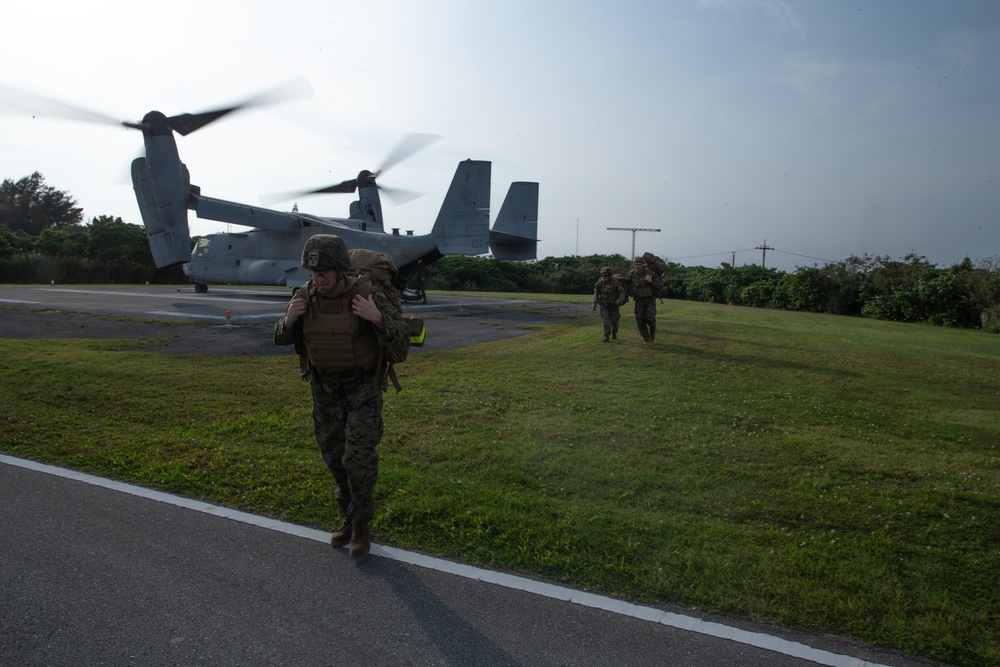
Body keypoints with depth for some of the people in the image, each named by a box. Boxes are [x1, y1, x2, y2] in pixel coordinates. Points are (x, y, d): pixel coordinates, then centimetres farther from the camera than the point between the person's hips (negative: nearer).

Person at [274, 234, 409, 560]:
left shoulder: (366, 295, -21)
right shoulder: (305, 297, -10)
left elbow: (399, 337, -19)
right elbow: (282, 338, 0)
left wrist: (376, 317, -39)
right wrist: (289, 319, -22)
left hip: (364, 385, -4)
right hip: (325, 387, 4)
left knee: (359, 456, -10)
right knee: (335, 456, 11)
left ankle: (362, 526, 10)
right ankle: (351, 518, 30)